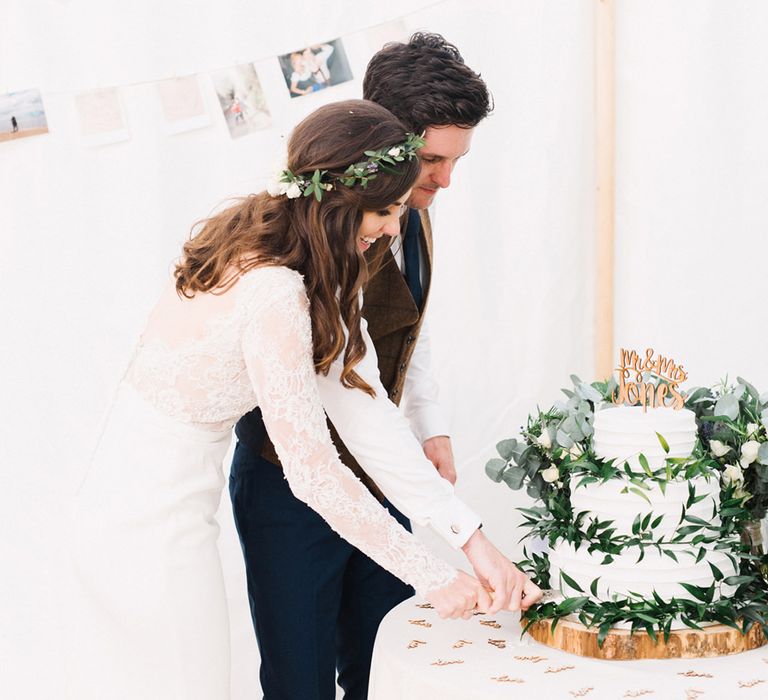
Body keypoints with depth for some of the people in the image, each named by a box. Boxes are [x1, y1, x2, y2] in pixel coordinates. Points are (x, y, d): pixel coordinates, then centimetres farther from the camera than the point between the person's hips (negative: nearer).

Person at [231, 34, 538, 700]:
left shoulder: (412, 210, -2)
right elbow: (350, 401, -37)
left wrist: (432, 426, 7)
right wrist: (469, 533, -38)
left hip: (375, 471, 8)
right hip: (292, 487, -7)